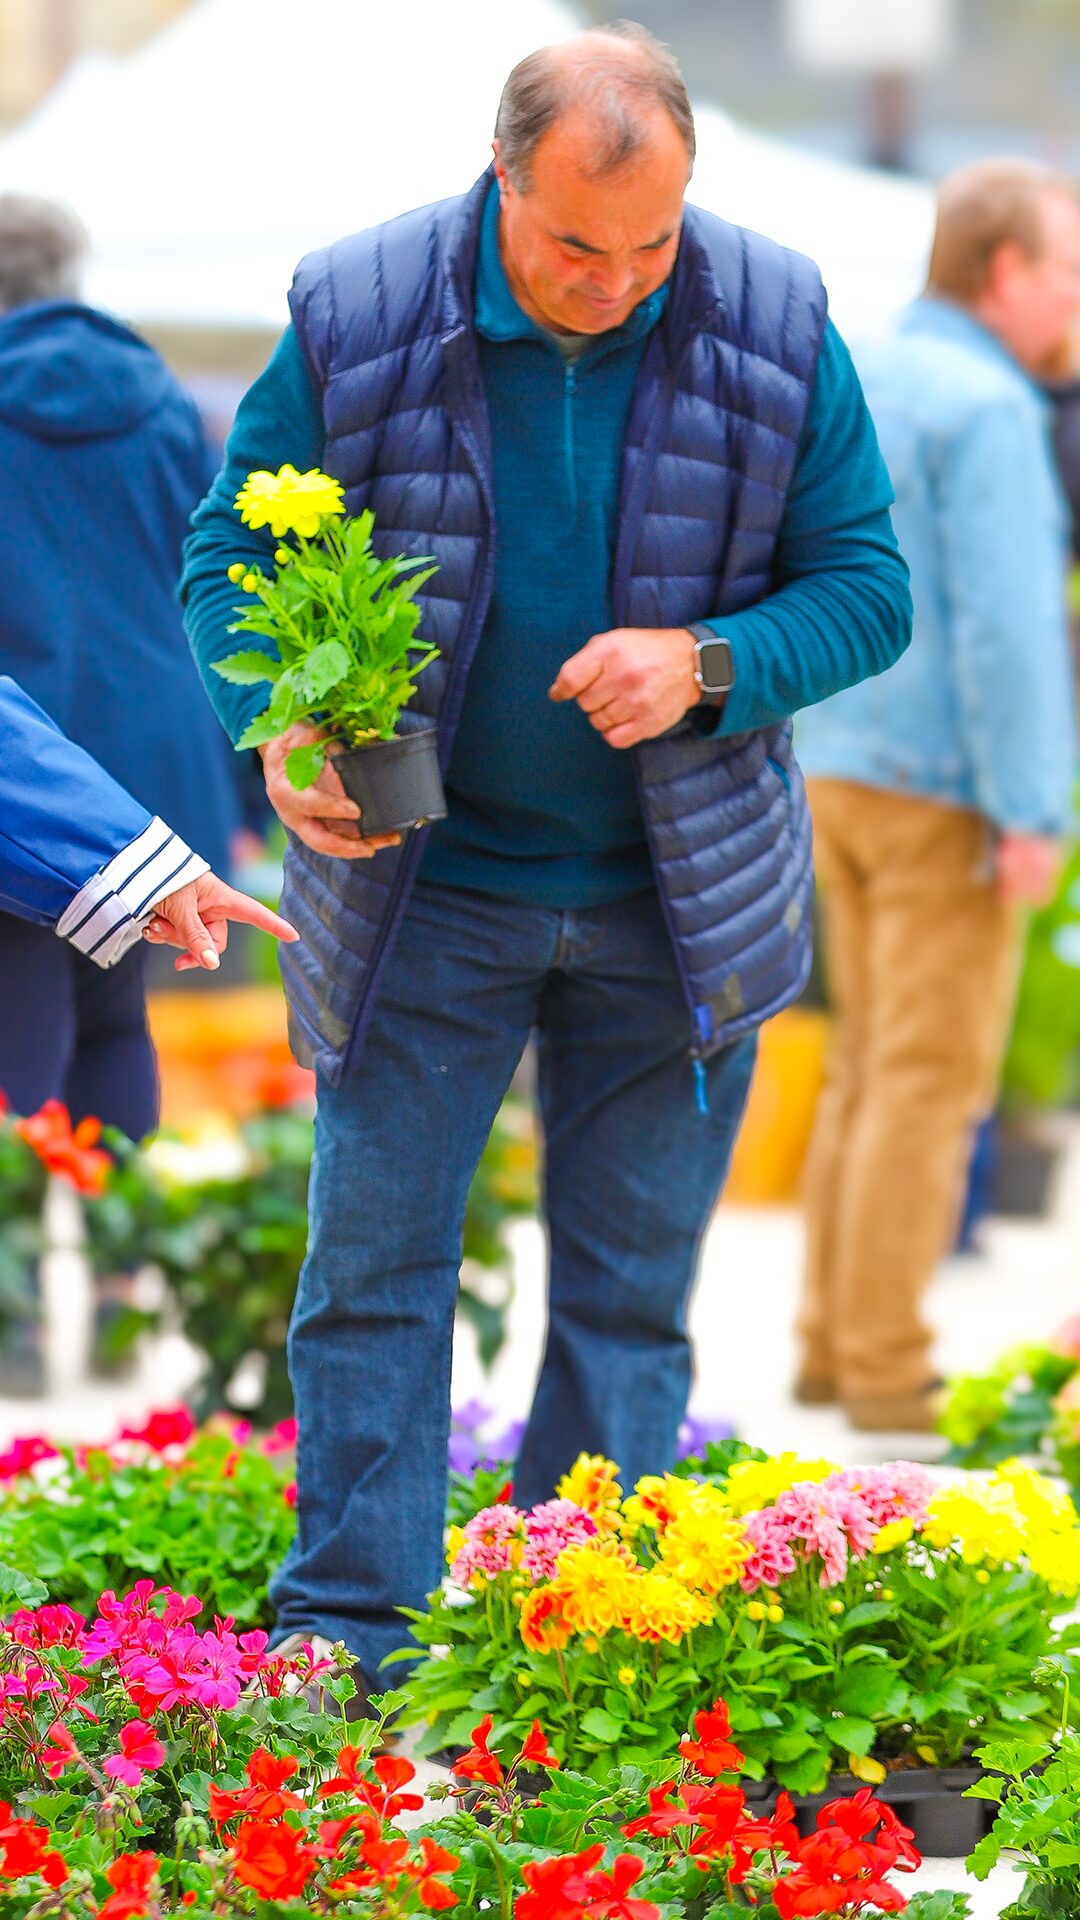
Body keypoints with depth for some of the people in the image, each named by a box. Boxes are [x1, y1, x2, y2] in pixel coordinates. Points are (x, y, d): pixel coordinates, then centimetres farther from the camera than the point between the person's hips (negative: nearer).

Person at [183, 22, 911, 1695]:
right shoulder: (357, 321, -12)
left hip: (677, 898, 1)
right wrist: (279, 726, -19)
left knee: (632, 1287, 7)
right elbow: (234, 548, -1)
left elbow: (866, 586, -3)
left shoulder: (775, 333, -9)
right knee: (374, 1259, 1)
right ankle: (346, 1639, 8)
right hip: (419, 884, -1)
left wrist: (708, 666, -22)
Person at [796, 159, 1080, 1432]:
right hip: (945, 787, -9)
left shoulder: (861, 386, 13)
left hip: (845, 771, 9)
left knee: (871, 1060, 14)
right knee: (933, 1074, -4)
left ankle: (834, 1344, 16)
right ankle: (886, 1365, -2)